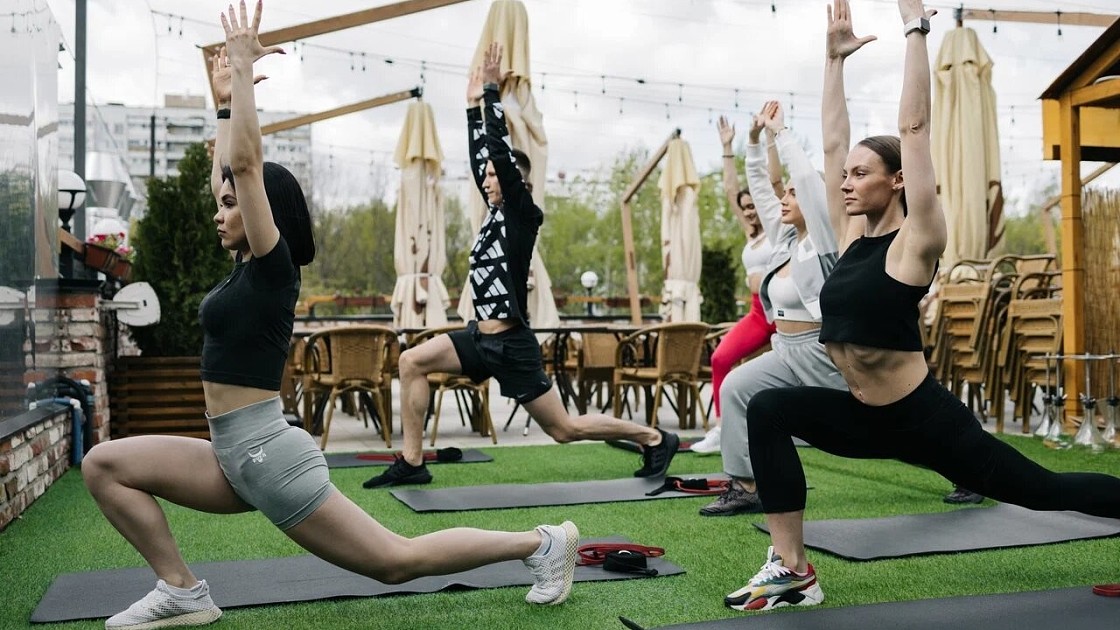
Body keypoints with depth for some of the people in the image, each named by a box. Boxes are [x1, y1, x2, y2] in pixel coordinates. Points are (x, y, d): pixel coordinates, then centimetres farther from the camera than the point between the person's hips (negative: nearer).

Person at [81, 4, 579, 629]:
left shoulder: (272, 268, -12)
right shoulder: (249, 267, 10)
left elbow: (248, 163, -21)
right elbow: (230, 171, 21)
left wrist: (243, 66, -17)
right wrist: (226, 100, 22)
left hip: (266, 456, -9)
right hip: (235, 457, 9)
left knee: (397, 561, -3)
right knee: (104, 465, 5)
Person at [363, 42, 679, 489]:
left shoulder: (523, 214, -10)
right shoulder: (498, 211, 11)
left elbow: (500, 151, -17)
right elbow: (480, 155, 16)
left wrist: (493, 91, -12)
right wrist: (474, 104, 21)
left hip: (511, 344, -8)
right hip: (482, 337, 8)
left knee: (565, 429, -1)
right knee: (412, 362, -2)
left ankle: (654, 439, 15)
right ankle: (411, 464, 3)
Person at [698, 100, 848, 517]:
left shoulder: (822, 242, -12)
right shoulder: (785, 240, 9)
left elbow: (806, 176, -22)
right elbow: (759, 189, 12)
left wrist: (780, 131, -15)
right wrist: (754, 139, 6)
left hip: (823, 351, -7)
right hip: (787, 351, 8)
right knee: (735, 388, -9)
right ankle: (747, 487, -10)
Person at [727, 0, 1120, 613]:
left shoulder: (915, 240, -12)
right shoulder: (854, 234, 5)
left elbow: (914, 127, -17)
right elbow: (832, 141, 7)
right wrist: (835, 56, 11)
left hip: (925, 419, -6)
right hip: (867, 418, 6)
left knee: (1042, 490, 9)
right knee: (769, 410, -14)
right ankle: (792, 569, -12)